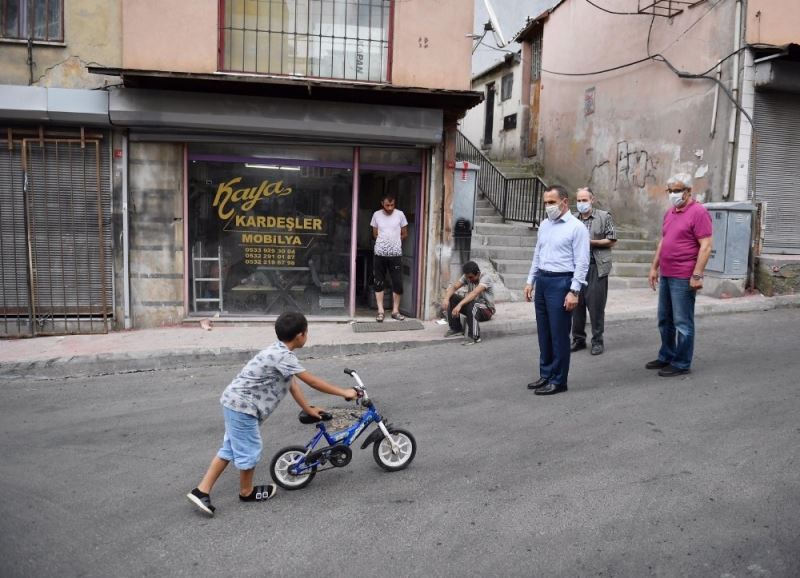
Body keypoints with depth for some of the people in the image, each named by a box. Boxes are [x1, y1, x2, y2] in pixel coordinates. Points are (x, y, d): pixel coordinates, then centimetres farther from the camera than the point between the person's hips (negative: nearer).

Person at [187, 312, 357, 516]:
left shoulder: (279, 351, 10)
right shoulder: (283, 356, -21)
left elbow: (291, 384, 16)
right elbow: (313, 381, -19)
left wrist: (309, 409, 20)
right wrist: (344, 393, -11)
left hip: (235, 401, 10)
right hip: (242, 405, -10)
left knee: (230, 449, 16)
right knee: (249, 450, 7)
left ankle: (201, 491, 18)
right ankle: (246, 492, 27)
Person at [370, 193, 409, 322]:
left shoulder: (400, 214, -1)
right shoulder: (377, 215, 1)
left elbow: (404, 234, 7)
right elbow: (375, 234, 11)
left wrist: (394, 242, 10)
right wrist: (384, 242, 6)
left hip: (396, 254, -1)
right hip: (380, 254, 1)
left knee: (397, 283, 0)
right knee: (379, 282, 4)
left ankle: (395, 311, 12)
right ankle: (380, 311, 12)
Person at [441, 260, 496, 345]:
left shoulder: (485, 278, -23)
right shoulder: (467, 277, -3)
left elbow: (474, 293, -39)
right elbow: (454, 287, -11)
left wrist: (460, 305, -50)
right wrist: (446, 298, -32)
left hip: (486, 310, -7)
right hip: (471, 306, 7)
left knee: (472, 305, -39)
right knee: (451, 298, -11)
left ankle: (474, 337, -30)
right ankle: (456, 328, -1)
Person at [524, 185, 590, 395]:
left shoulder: (576, 227, -8)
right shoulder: (544, 225, 12)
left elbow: (582, 263, -12)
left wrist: (574, 291, -17)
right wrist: (531, 281, 15)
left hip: (561, 282, -7)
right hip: (542, 281, 7)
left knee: (559, 334, -1)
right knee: (544, 332, 12)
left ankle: (558, 380, 9)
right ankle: (545, 375, 24)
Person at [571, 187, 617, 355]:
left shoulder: (604, 217, 2)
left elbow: (612, 241, 1)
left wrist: (591, 242, -10)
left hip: (596, 267, -3)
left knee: (596, 305, -2)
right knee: (577, 304, 6)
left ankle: (597, 341, 9)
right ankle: (578, 339, 18)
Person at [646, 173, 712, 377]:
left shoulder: (698, 212, -11)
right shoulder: (670, 212, 14)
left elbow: (705, 246, -15)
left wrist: (697, 275, -20)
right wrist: (654, 267, 18)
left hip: (683, 278, -8)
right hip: (665, 275, 8)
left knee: (682, 322, 0)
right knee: (664, 320, 16)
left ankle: (681, 364, 10)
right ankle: (666, 357, 29)